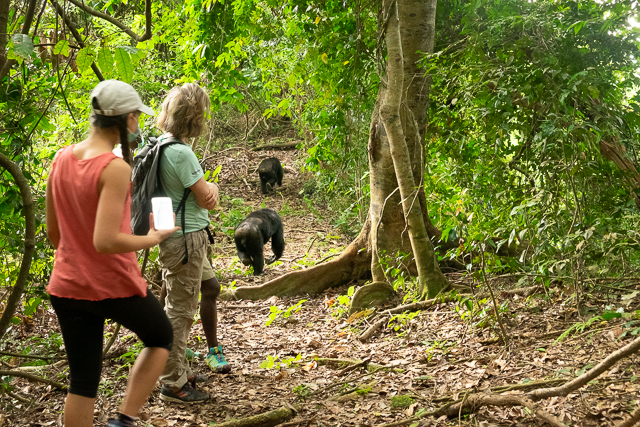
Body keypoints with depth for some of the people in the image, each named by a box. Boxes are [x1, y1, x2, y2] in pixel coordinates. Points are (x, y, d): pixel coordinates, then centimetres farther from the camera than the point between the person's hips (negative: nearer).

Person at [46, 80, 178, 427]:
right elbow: (105, 241, -27)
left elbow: (53, 233, 9)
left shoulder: (62, 158, 1)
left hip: (67, 287, 6)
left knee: (82, 380, 15)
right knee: (160, 338, 23)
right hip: (116, 286, -6)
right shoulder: (115, 168, -20)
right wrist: (153, 238, -12)